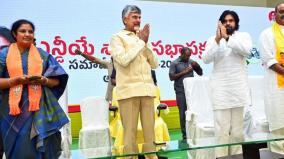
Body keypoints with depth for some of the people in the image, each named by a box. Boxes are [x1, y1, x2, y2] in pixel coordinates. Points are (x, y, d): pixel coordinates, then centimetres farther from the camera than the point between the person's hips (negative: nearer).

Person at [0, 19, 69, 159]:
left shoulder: (43, 54, 10)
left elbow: (56, 80, 8)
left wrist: (42, 80, -11)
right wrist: (17, 80, -15)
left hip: (41, 108, 1)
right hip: (15, 110, -1)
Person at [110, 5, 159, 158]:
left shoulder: (142, 38, 21)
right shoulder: (117, 37, 5)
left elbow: (154, 64, 15)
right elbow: (123, 60, -12)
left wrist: (146, 43, 4)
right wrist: (141, 42, -3)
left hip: (147, 89, 5)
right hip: (129, 90, -5)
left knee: (149, 129, 6)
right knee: (130, 130, -3)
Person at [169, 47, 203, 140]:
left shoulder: (191, 62, 12)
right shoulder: (174, 63, 2)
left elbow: (200, 73, 17)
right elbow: (171, 77, -7)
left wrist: (197, 66, -2)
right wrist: (184, 72, -12)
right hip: (181, 92, -3)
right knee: (183, 113, 0)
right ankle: (184, 134, 7)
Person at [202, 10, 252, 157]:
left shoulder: (244, 36, 11)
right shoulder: (213, 40, 10)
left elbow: (246, 50, -11)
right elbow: (206, 59, -6)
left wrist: (227, 38, -16)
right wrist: (217, 39, -15)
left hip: (239, 87, 1)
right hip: (220, 88, -1)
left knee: (238, 128, 4)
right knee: (221, 129, -6)